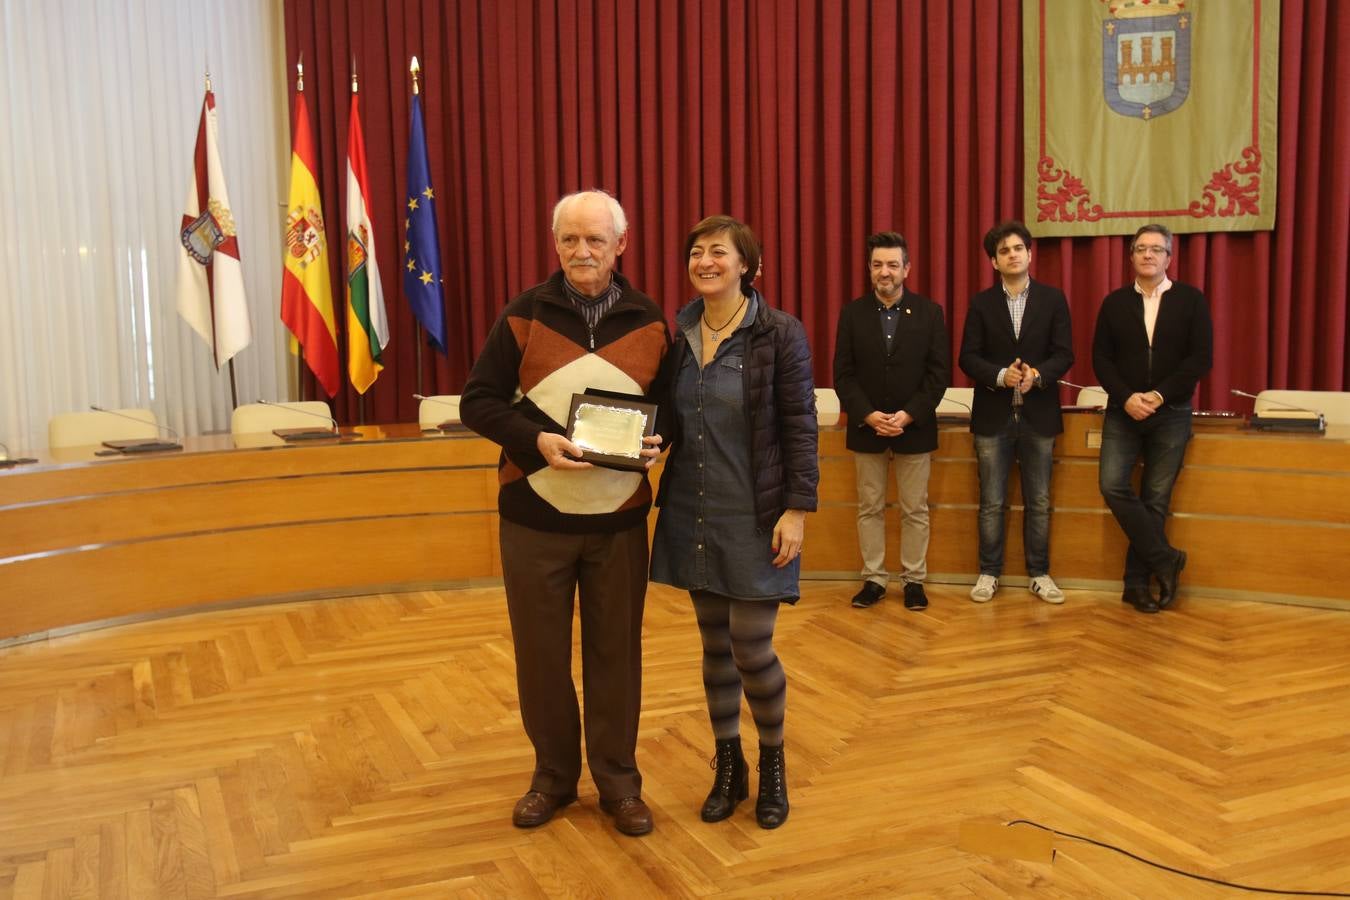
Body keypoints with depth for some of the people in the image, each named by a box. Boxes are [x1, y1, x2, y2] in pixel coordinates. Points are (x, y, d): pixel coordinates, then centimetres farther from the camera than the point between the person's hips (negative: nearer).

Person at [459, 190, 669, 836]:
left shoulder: (649, 323, 3)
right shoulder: (524, 315, -2)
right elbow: (478, 402, -2)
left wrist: (656, 440, -12)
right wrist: (537, 440, -19)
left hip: (619, 519, 1)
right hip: (535, 516, 0)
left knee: (616, 651, 9)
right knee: (541, 652, 10)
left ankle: (618, 781, 26)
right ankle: (553, 776, 29)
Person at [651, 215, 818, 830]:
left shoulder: (779, 334, -8)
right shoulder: (678, 334, 5)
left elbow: (800, 427, -9)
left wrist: (797, 509, -13)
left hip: (755, 518, -4)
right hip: (695, 515, 5)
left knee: (751, 648, -2)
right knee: (714, 645, 13)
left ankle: (772, 761, 25)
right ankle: (728, 766, 30)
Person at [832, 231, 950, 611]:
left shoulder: (929, 312, 0)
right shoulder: (852, 313, 2)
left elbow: (939, 372, -3)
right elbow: (843, 374, -1)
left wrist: (909, 415, -14)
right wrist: (868, 415, -14)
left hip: (914, 427, -1)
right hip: (866, 427, 1)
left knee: (915, 510, 6)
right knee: (869, 509, 7)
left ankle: (914, 580, 17)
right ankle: (873, 579, 16)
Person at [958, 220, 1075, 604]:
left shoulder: (1053, 299, 4)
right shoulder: (981, 303, 4)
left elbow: (1064, 354, -1)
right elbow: (968, 357, -2)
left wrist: (1037, 374, -20)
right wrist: (1000, 375, -19)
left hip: (1038, 414, 1)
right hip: (993, 415, 0)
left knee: (1039, 501, 7)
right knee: (991, 503, 5)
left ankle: (1039, 573, 18)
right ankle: (989, 573, 15)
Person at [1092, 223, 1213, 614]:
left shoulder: (1191, 300, 2)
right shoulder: (1115, 302, 7)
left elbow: (1201, 359, -5)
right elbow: (1101, 358, 2)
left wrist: (1159, 396, -16)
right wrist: (1126, 398, -14)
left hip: (1170, 414, -1)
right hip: (1123, 412, 1)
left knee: (1156, 498, 2)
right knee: (1112, 484, -14)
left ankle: (1137, 581, 12)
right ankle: (1165, 559, 1)